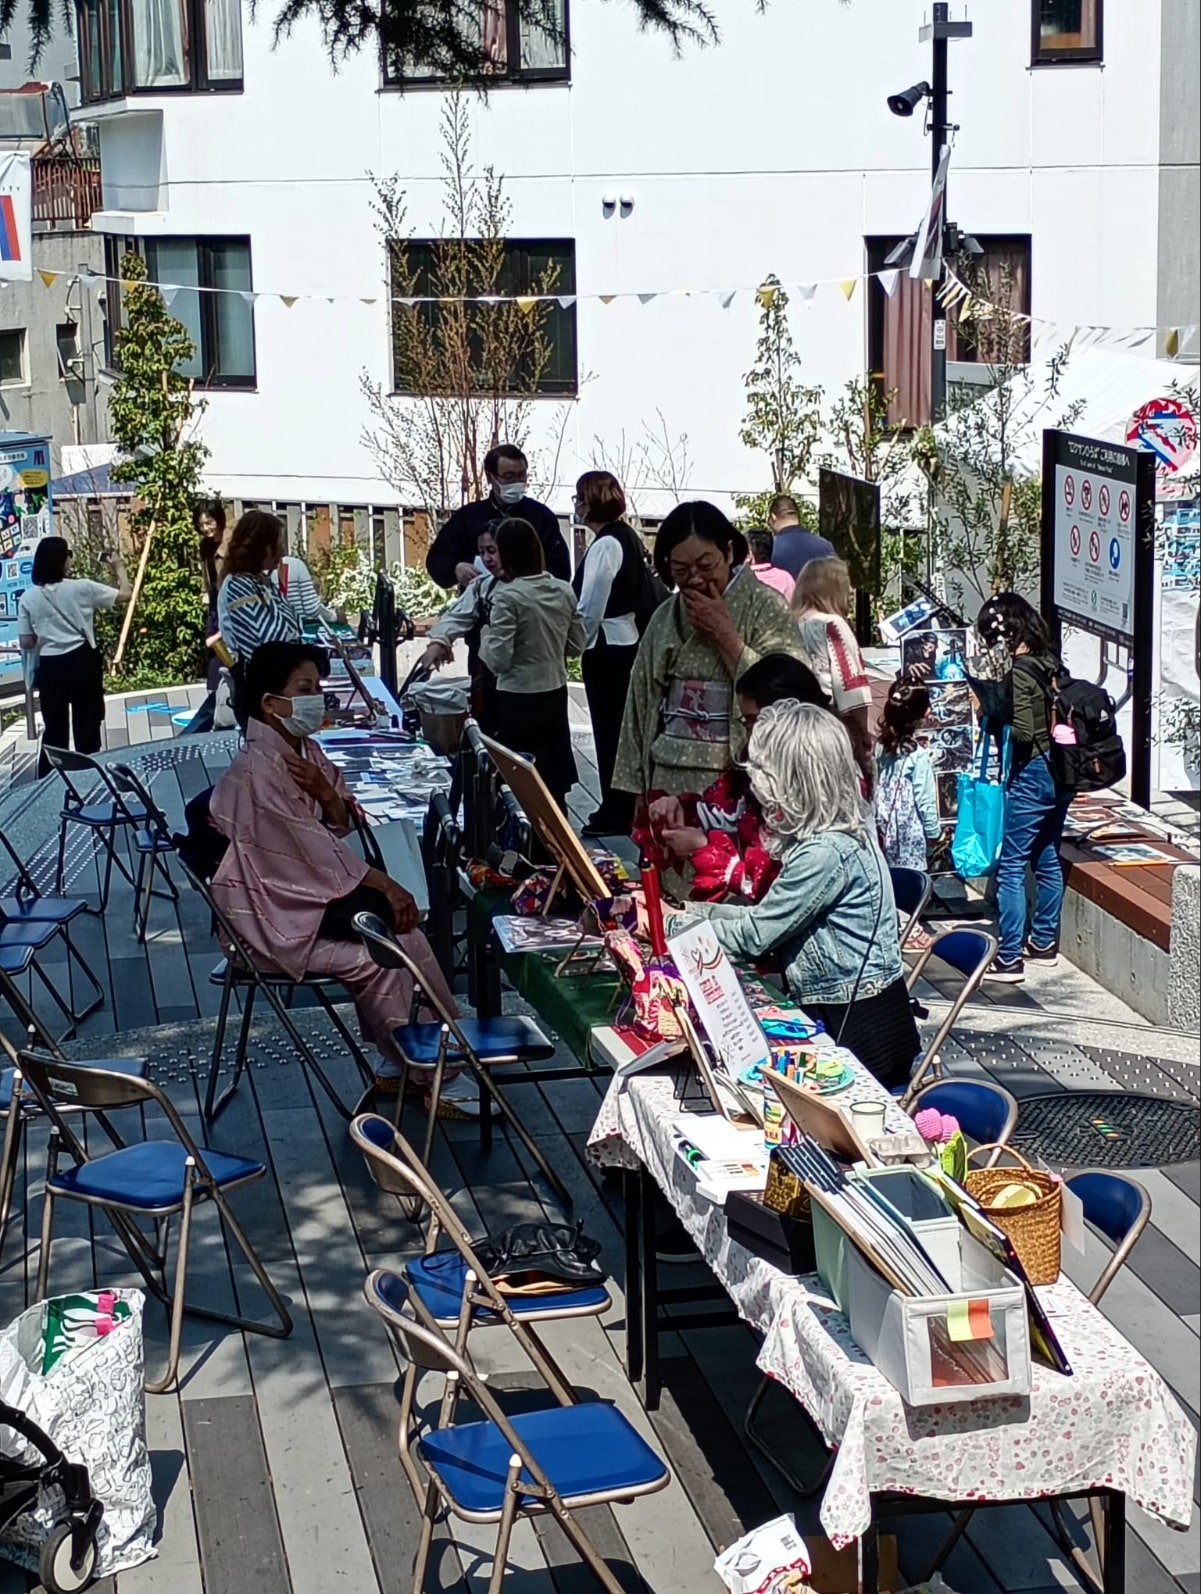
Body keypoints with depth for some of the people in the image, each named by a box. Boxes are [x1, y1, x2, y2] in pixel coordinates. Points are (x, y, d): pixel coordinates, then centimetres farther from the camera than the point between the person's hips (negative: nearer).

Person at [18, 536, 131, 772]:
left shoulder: (28, 597, -2)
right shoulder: (81, 588, -9)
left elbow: (26, 642, 1)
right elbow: (124, 595, 1)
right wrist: (119, 569, 18)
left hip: (50, 667, 2)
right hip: (83, 663, -2)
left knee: (54, 730, 10)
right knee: (87, 727, 9)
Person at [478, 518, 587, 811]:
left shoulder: (508, 596, -17)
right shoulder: (564, 590, 1)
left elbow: (499, 660, -18)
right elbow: (577, 645, 9)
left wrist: (486, 632, -1)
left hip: (519, 701, -6)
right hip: (556, 695, 6)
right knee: (555, 778, 16)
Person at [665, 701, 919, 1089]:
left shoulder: (825, 853, -23)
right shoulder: (831, 833, 6)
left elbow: (754, 936, -16)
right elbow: (770, 917, 10)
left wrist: (674, 924, -6)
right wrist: (694, 910, 7)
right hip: (838, 1013, 9)